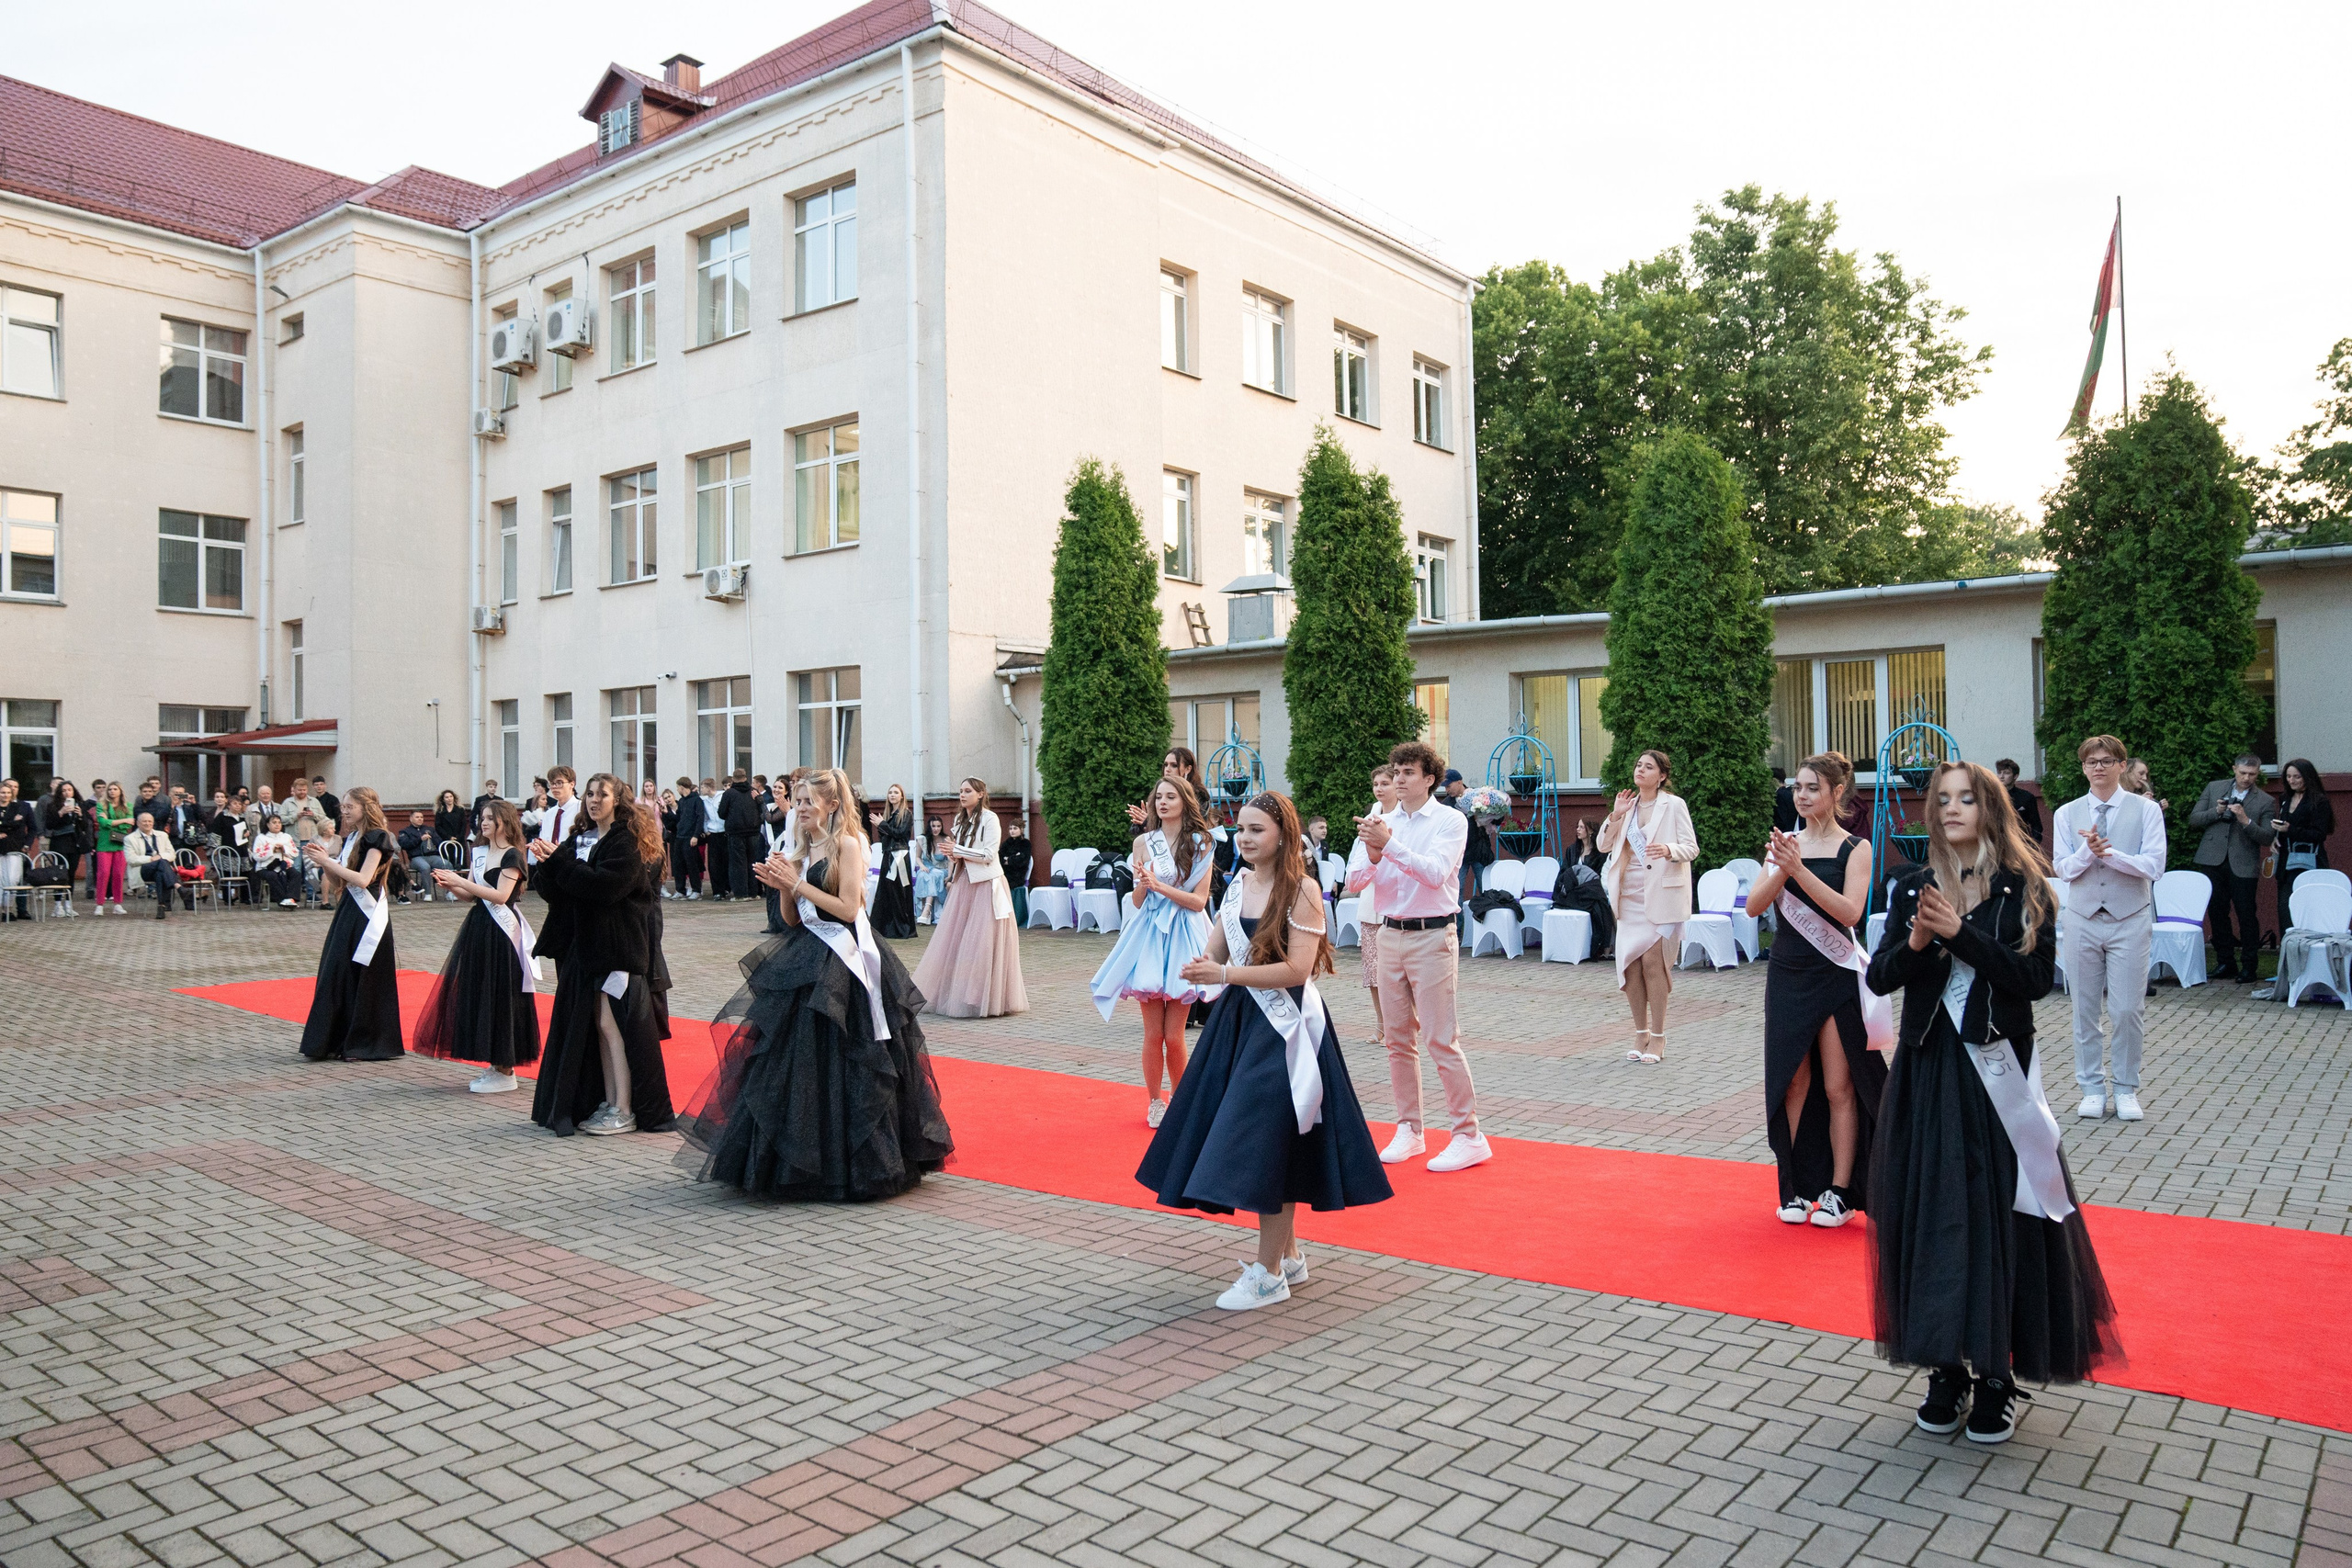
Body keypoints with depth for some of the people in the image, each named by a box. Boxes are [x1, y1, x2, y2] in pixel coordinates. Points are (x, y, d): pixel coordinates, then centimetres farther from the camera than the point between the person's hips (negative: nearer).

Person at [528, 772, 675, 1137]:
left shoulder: (628, 840, -8)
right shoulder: (581, 837, 13)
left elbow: (606, 886, -22)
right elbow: (556, 891, 9)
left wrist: (559, 861, -18)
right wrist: (546, 864, -11)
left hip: (621, 943, -7)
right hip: (587, 942, 7)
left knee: (611, 1023, -7)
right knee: (598, 1024, 9)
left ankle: (625, 1111, -2)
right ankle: (607, 1103, 16)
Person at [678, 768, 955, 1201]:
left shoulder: (847, 844, -7)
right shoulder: (802, 850, 14)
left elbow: (848, 908, -16)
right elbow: (793, 919, 13)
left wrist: (797, 882, -14)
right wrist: (782, 886, -5)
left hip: (843, 964, -8)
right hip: (806, 962, 8)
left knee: (837, 1064, -4)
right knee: (795, 1059, 8)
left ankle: (842, 1166, 8)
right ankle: (797, 1160, 18)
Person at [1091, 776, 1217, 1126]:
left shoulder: (1201, 844, 3)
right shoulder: (1144, 842, 7)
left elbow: (1199, 900, -3)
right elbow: (1138, 901, 7)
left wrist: (1159, 886, -13)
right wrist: (1142, 883, -14)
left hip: (1183, 940, -1)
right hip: (1149, 937, 1)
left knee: (1173, 1036, -2)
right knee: (1153, 1033, 2)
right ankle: (1154, 1102, 18)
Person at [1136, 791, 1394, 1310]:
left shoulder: (1302, 889, -12)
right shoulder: (1240, 883, 9)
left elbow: (1297, 969, -19)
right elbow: (1216, 950, 14)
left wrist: (1227, 973, -21)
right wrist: (1204, 968, -9)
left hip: (1283, 1028, -8)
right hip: (1239, 1019, 8)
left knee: (1266, 1143, -6)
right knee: (1243, 1139, 12)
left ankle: (1268, 1274, 7)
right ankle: (1289, 1254, 28)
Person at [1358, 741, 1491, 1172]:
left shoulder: (1450, 821, -4)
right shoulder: (1386, 822, 10)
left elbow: (1435, 872, -19)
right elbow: (1375, 885, 8)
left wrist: (1390, 844, -24)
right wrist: (1373, 854, -11)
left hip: (1432, 937, -6)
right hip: (1390, 934, 6)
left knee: (1441, 1040, -7)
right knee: (1398, 1039, 10)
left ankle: (1469, 1136, 0)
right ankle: (1409, 1130, 21)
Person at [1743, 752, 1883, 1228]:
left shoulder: (1855, 849, -4)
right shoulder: (1786, 843, 6)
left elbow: (1850, 911, -18)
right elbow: (1754, 904, -3)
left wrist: (1800, 870, -24)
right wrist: (1781, 871, -20)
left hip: (1836, 979, -3)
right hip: (1787, 975, 4)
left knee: (1838, 1088, 3)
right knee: (1793, 1084, 8)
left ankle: (1839, 1192, 14)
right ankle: (1797, 1187, 20)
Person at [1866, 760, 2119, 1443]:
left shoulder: (2023, 889, -2)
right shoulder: (1914, 887, 6)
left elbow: (2037, 977, -13)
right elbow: (1879, 978, 1)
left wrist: (1961, 933, -19)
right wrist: (1915, 943, -17)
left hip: (1996, 1072, -2)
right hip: (1928, 1071, 3)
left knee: (2000, 1212, 0)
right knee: (1929, 1209, 5)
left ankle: (1997, 1373, 13)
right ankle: (1946, 1366, 18)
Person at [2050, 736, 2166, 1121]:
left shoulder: (2146, 810, 0)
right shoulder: (2067, 814, 5)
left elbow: (2153, 865, -10)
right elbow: (2063, 870, -2)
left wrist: (2109, 852, -19)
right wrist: (2088, 850, -19)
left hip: (2130, 920, -2)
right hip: (2082, 919, 2)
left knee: (2126, 1010, -1)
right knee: (2084, 1009, 7)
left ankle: (2126, 1089, 14)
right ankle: (2091, 1088, 17)